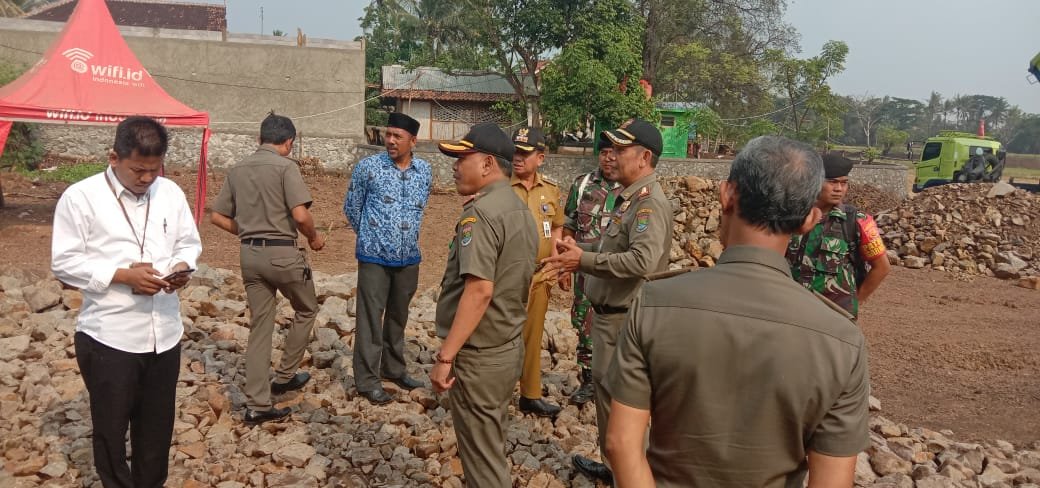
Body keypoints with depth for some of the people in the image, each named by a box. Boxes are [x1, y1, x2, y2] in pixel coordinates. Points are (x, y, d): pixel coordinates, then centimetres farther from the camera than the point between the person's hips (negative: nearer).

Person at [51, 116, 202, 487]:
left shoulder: (170, 192, 4)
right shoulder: (80, 197, -9)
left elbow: (189, 243, 13)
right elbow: (64, 263, -9)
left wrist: (183, 266, -9)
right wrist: (122, 275, -20)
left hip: (164, 332, 4)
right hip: (109, 336, -4)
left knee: (157, 422, 17)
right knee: (111, 424, 11)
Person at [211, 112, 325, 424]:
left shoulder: (237, 170, 10)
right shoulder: (285, 167, -10)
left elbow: (217, 217, 11)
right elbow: (300, 215, -20)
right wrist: (314, 237, -1)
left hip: (250, 254, 6)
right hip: (282, 252, -6)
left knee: (260, 327, 10)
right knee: (306, 310, 20)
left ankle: (257, 405, 11)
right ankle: (285, 376, 25)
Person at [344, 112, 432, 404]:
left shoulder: (425, 171, 2)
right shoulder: (368, 167, -8)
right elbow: (351, 208, 4)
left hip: (409, 258, 4)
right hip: (375, 257, -4)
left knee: (398, 316, 17)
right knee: (370, 318, 2)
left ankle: (394, 368, 33)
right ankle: (367, 379, 13)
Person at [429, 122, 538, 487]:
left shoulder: (480, 213, -19)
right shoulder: (521, 210, 11)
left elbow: (479, 291, -27)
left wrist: (445, 356, -24)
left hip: (478, 356, -9)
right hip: (509, 347, 9)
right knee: (492, 451, 21)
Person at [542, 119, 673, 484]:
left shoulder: (650, 201, -20)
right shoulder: (630, 197, 13)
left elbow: (642, 260, -33)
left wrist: (584, 260, -26)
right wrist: (581, 249, 6)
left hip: (624, 316, -10)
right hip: (609, 311, 10)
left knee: (615, 394, 0)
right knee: (606, 387, 19)